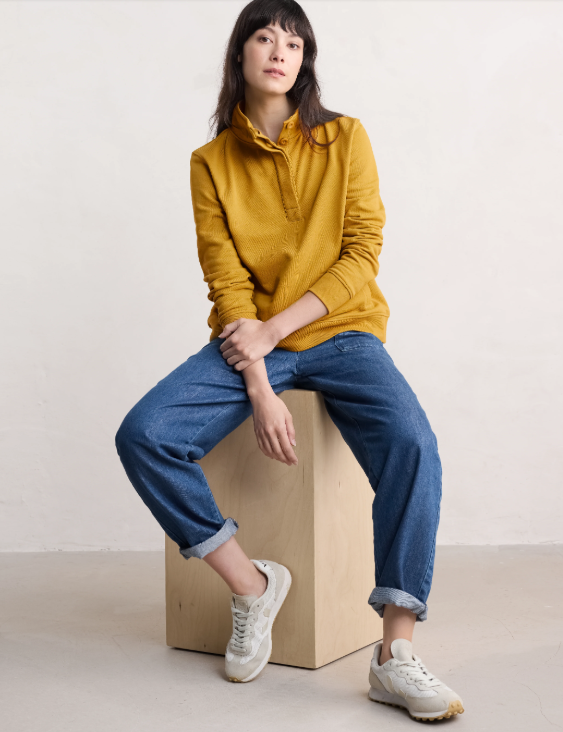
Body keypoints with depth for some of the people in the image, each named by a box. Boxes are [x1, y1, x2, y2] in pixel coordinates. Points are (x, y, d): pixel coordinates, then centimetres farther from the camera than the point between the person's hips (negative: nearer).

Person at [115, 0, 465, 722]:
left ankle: (396, 655, -22)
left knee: (412, 446, -29)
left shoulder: (345, 139, 5)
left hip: (340, 333, -1)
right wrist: (260, 390, -16)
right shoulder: (211, 162, 6)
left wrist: (274, 328, -14)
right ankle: (251, 584, -5)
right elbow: (226, 282, -3)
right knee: (143, 436, -22)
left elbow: (362, 255, -4)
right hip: (249, 342, 2)